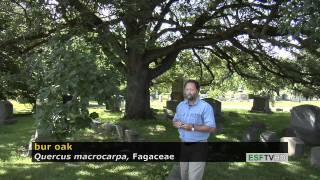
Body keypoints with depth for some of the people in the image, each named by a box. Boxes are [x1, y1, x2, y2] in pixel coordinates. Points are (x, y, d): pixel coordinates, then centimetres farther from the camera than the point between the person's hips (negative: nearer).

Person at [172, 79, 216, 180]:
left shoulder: (205, 107, -15)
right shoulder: (180, 106, 6)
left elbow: (212, 128, -19)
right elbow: (174, 120, 17)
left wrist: (193, 127, -27)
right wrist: (176, 123, -8)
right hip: (184, 145, 6)